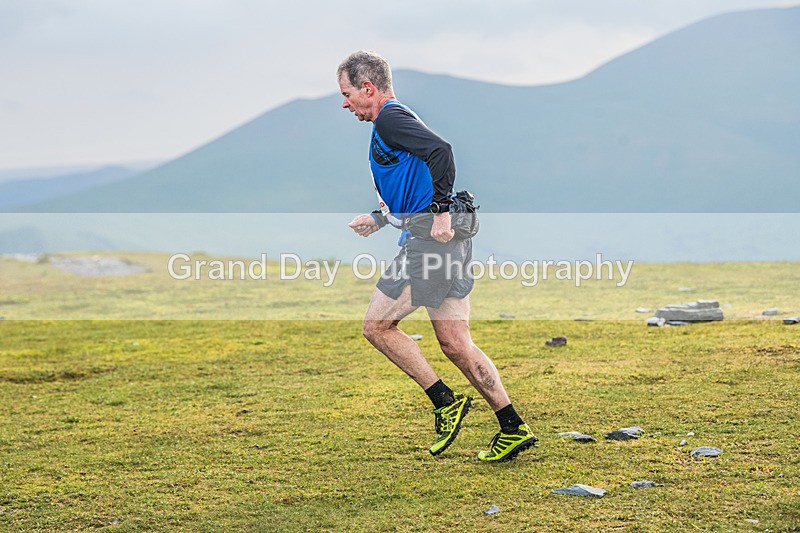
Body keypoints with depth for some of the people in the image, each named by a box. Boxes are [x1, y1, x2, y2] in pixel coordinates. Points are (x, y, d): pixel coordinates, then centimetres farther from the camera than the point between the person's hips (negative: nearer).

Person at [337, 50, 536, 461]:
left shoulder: (389, 119, -7)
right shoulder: (396, 120, 24)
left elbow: (441, 150, -24)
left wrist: (441, 211, -22)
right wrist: (378, 219, 31)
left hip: (431, 236, -10)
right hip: (447, 239, 10)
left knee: (377, 325, -1)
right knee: (455, 343, 8)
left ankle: (446, 401, 1)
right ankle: (513, 428, 7)